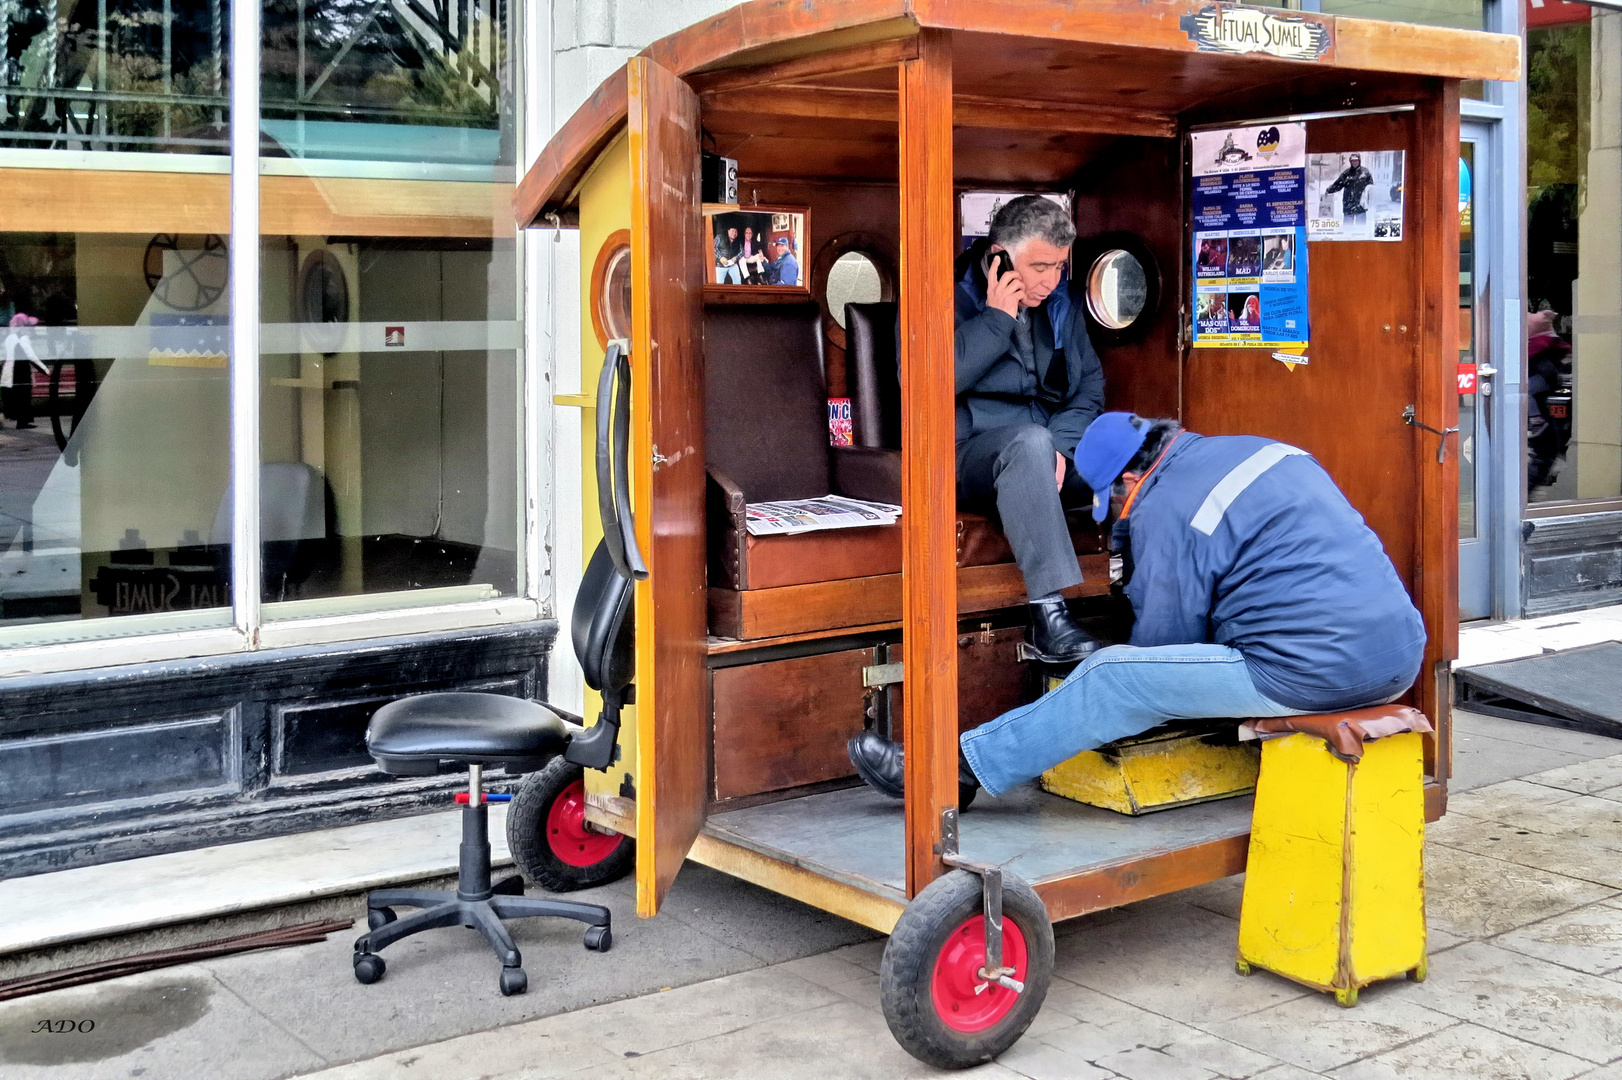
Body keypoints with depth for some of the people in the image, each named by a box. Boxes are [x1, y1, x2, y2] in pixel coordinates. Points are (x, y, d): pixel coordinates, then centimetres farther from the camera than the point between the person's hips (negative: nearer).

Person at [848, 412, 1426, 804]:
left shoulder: (1167, 511, -9)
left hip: (1314, 674, -9)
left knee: (1110, 680, -2)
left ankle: (960, 768, 7)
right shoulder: (1256, 450, 16)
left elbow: (1164, 638, -1)